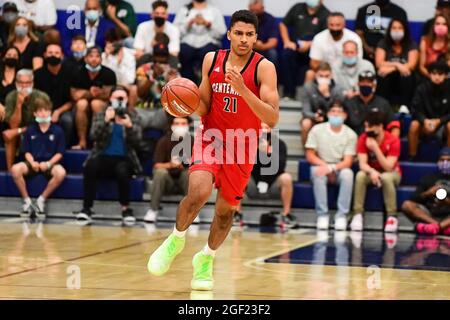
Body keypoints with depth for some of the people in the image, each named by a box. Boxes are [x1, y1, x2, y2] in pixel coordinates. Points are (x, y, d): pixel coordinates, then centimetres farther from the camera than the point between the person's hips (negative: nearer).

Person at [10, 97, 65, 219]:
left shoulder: (57, 131, 2)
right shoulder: (30, 130, 7)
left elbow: (60, 153, 1)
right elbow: (27, 151, 8)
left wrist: (48, 163, -16)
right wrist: (32, 162, -13)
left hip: (50, 163, -1)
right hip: (33, 163, 2)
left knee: (61, 173, -36)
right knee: (15, 169, -30)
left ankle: (41, 200, -16)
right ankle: (27, 200, -12)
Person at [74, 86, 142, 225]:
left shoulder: (132, 117, 10)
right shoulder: (100, 116, 10)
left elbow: (137, 140, -2)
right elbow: (94, 136, -6)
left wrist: (129, 126, -22)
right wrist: (106, 121, -22)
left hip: (123, 159, 0)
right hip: (103, 157, 1)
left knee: (122, 171, -36)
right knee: (89, 167, -33)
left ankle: (126, 208, -21)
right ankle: (87, 208, -28)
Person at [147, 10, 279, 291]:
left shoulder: (264, 67, -14)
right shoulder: (212, 60, -3)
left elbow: (272, 119, -23)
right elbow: (203, 108, 8)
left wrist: (243, 89, -33)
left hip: (242, 147, 0)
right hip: (211, 138, 0)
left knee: (226, 208, 11)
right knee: (198, 193, -24)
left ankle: (206, 259, 37)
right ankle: (176, 240, 5)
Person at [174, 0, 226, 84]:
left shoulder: (215, 10, 18)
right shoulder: (183, 10, 20)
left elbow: (221, 33, 3)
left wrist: (208, 24, -10)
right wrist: (189, 24, -8)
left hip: (209, 43, 0)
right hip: (188, 43, 0)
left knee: (207, 53, -35)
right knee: (184, 53, -34)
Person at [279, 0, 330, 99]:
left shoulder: (325, 15, -1)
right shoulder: (297, 8, 11)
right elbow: (283, 24, 18)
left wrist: (310, 44, -22)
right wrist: (287, 41, 2)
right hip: (296, 45, 3)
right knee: (287, 54, -29)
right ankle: (288, 92, -24)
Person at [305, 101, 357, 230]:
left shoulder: (350, 134, -5)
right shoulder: (317, 130, -4)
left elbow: (348, 162, -10)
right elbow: (310, 156, -3)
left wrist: (332, 168, -28)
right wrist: (325, 166, -19)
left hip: (339, 169, 0)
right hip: (321, 166, 0)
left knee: (347, 173, -34)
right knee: (318, 172, -34)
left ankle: (342, 215, -29)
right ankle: (322, 214, -29)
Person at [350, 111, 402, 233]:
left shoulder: (393, 140, -21)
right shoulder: (363, 139, -13)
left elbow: (388, 167, -27)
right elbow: (362, 164, -20)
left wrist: (375, 148, -34)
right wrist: (372, 171, -43)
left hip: (391, 173, -2)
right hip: (371, 172, 2)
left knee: (386, 178, -37)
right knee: (360, 175, -31)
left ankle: (392, 216, -27)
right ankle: (358, 214, -25)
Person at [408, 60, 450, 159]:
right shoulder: (422, 88, -8)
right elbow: (415, 110, -11)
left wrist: (438, 121, -26)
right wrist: (425, 121, -30)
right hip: (426, 123, 1)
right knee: (414, 124, -30)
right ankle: (411, 157, -19)